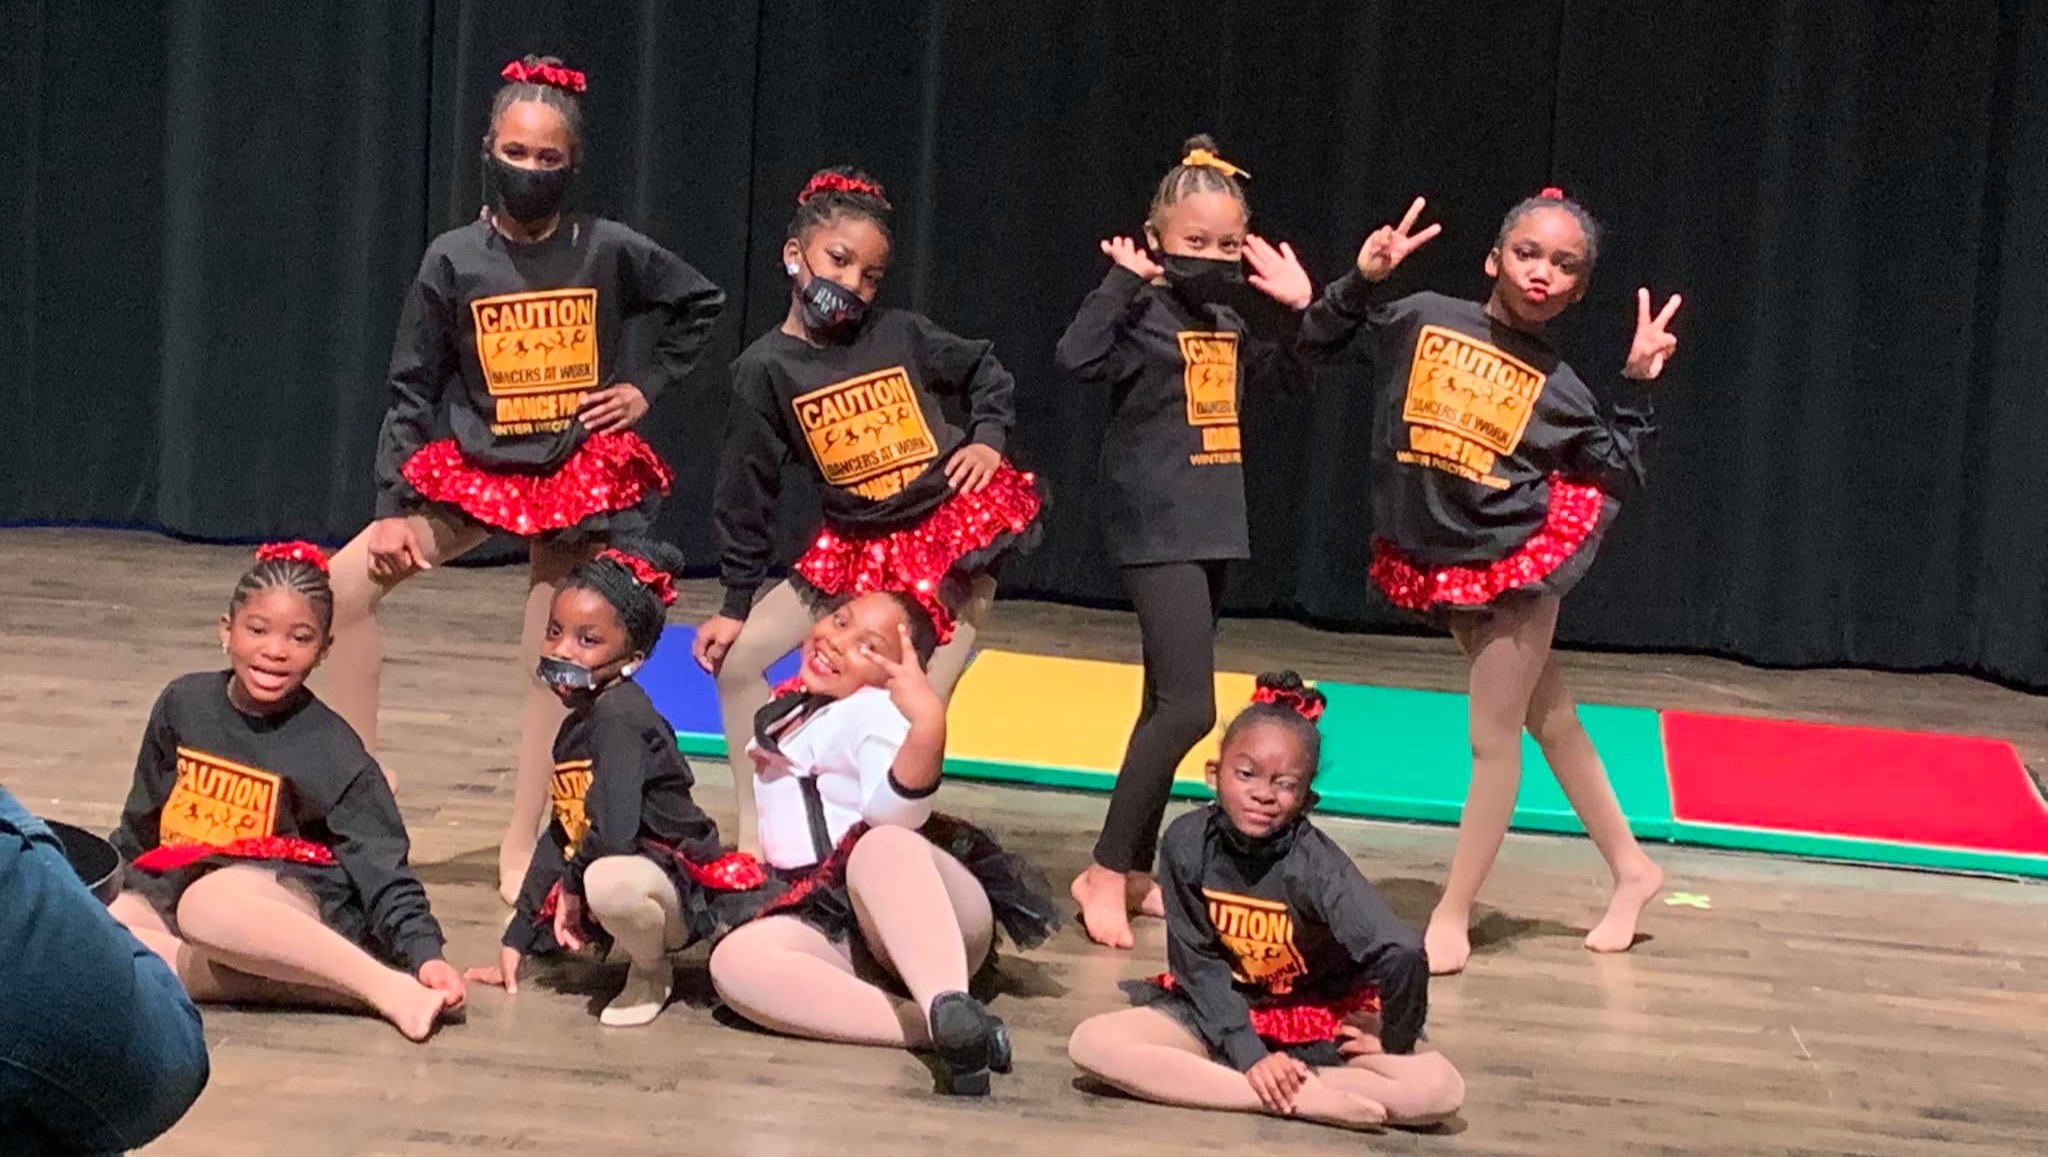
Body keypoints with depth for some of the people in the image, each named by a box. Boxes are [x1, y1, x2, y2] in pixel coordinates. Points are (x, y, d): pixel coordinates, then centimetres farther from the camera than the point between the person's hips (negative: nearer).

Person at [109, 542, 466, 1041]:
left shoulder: (331, 750, -6)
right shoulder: (183, 704, 7)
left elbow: (382, 868, -10)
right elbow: (140, 825, 23)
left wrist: (423, 954, -24)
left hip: (290, 894, -5)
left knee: (207, 903, -41)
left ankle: (390, 989, -35)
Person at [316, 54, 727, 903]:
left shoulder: (607, 251, -7)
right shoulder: (453, 259, -7)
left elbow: (701, 304, 10)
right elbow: (411, 391, -2)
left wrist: (645, 386, 0)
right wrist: (393, 505, -7)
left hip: (581, 475, -1)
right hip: (475, 470, 1)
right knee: (343, 586, -12)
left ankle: (520, 848, 13)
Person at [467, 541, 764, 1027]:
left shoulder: (620, 715, -18)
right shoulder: (575, 728, 13)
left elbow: (615, 828, -28)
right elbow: (560, 836, 18)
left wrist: (573, 884, -8)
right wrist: (517, 942, 17)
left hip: (683, 890, -10)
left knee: (609, 879, -38)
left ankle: (651, 973, -8)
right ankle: (644, 948, 16)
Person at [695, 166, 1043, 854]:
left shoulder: (899, 334, -5)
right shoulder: (766, 368, -6)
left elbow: (984, 371, 14)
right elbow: (746, 494, -1)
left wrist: (988, 438, -4)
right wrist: (736, 602, 1)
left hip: (956, 528, -2)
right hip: (854, 547, 2)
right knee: (736, 659, -2)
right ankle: (754, 831, 9)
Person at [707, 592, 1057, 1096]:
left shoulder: (876, 712, 0)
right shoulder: (781, 717, 25)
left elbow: (894, 811, -24)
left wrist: (929, 727, -38)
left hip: (928, 923, -5)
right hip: (835, 930, 5)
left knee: (881, 845, -40)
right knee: (736, 959, -28)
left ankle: (950, 1008, -59)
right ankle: (926, 1024, -39)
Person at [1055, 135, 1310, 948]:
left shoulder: (1228, 322, 10)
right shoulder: (1144, 313, -11)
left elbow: (1290, 373, 24)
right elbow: (1078, 358, -29)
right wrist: (1122, 281, -25)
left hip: (1214, 524, 8)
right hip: (1155, 528, -8)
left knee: (1166, 706, 13)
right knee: (1188, 708, -15)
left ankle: (1135, 871, 21)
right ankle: (1104, 872, -6)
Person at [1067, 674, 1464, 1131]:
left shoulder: (1316, 864, -24)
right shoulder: (1188, 843, -16)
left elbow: (1403, 955, -35)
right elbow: (1197, 964, -11)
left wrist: (1393, 1042, -22)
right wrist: (1250, 1056, -19)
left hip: (1318, 1026, -2)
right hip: (1218, 1013, 2)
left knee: (1440, 1089, -26)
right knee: (1092, 1043, -25)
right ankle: (1305, 1098, -24)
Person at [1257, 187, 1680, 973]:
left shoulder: (1559, 386, -5)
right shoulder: (1423, 320, -4)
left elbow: (1616, 476, -4)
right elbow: (1327, 344, 5)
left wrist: (1636, 386, -9)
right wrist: (1361, 281, -7)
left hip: (1521, 557, -3)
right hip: (1439, 559, 3)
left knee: (1493, 740, -1)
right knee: (1549, 720, 15)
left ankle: (1452, 918, 8)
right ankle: (1630, 870, 32)